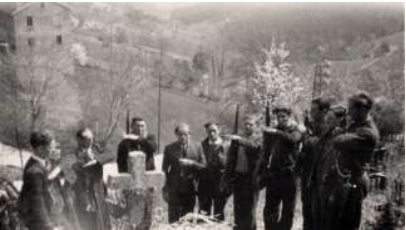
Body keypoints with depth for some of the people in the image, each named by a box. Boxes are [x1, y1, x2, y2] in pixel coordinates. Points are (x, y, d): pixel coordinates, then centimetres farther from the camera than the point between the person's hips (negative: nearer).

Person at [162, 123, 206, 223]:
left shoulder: (197, 147, 3)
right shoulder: (169, 148, 2)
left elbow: (203, 167, 3)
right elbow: (164, 169, 5)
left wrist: (192, 163, -15)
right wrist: (166, 187, 0)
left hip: (190, 188, 1)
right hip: (174, 189, -1)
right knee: (174, 220, 1)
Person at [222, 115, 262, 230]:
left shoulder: (259, 138, 0)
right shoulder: (236, 139, 10)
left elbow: (254, 146, -24)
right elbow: (230, 160, 10)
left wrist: (240, 140, -36)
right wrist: (226, 179, 7)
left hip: (251, 178, -4)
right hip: (237, 177, 4)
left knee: (249, 210, 1)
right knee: (238, 210, 12)